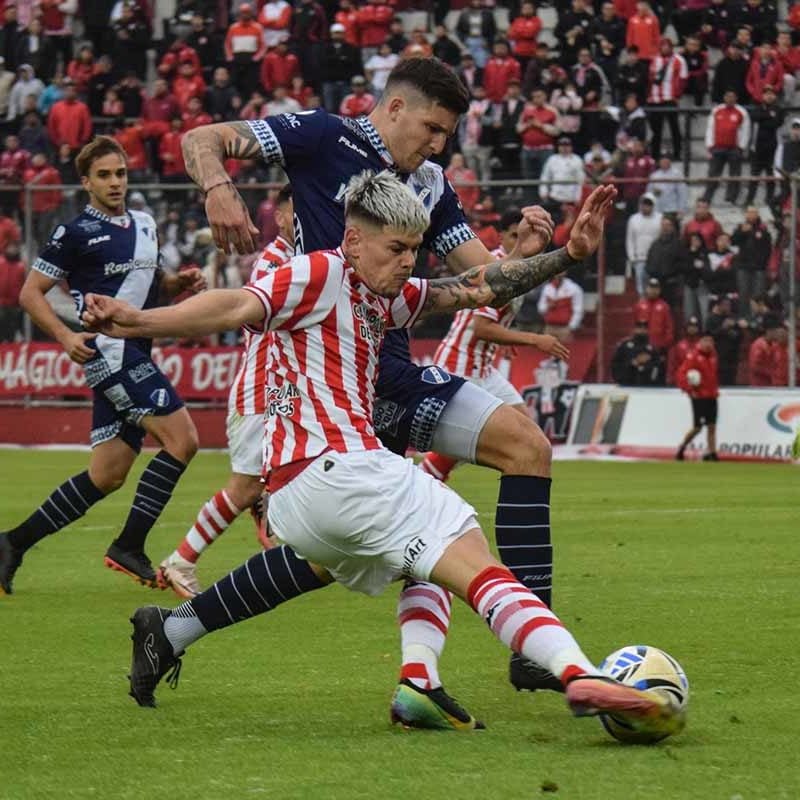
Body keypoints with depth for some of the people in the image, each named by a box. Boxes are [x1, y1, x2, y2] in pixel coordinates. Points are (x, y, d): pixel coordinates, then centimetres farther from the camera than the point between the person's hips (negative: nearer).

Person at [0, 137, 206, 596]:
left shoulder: (145, 225, 16)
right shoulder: (76, 232, -5)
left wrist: (180, 283, 6)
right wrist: (66, 336, -18)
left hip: (135, 355, 8)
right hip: (109, 350, -8)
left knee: (108, 476, 6)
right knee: (182, 438, -18)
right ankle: (129, 547, -12)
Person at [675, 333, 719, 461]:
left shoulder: (712, 355, 10)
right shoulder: (693, 356, -11)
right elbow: (681, 373, -16)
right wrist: (689, 389, -18)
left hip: (711, 396, 6)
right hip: (699, 397, -6)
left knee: (712, 426, 2)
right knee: (697, 427, -3)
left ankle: (712, 453, 4)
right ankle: (681, 448, 15)